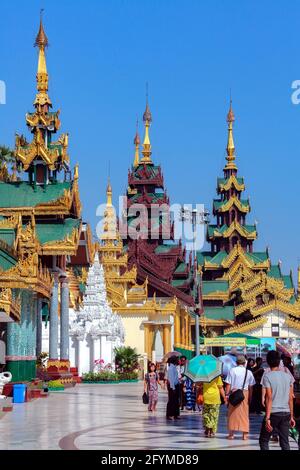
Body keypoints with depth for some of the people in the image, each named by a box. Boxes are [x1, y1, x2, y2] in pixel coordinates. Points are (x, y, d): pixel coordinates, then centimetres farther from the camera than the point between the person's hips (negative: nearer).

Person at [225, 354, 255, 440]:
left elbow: (228, 384, -5)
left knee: (232, 413, 6)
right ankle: (245, 434, 8)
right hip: (245, 393, 2)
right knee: (244, 414, 8)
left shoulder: (232, 370, -3)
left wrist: (227, 394, 0)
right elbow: (250, 387, 6)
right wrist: (250, 397, 14)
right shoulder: (248, 372, 4)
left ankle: (231, 433, 8)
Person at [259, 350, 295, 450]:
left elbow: (269, 398, -13)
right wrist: (291, 417, 16)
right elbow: (290, 399, 9)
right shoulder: (288, 376, 8)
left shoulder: (267, 376, -7)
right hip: (286, 413, 4)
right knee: (284, 442, 8)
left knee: (263, 440, 8)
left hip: (274, 413, -4)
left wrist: (267, 418, -14)